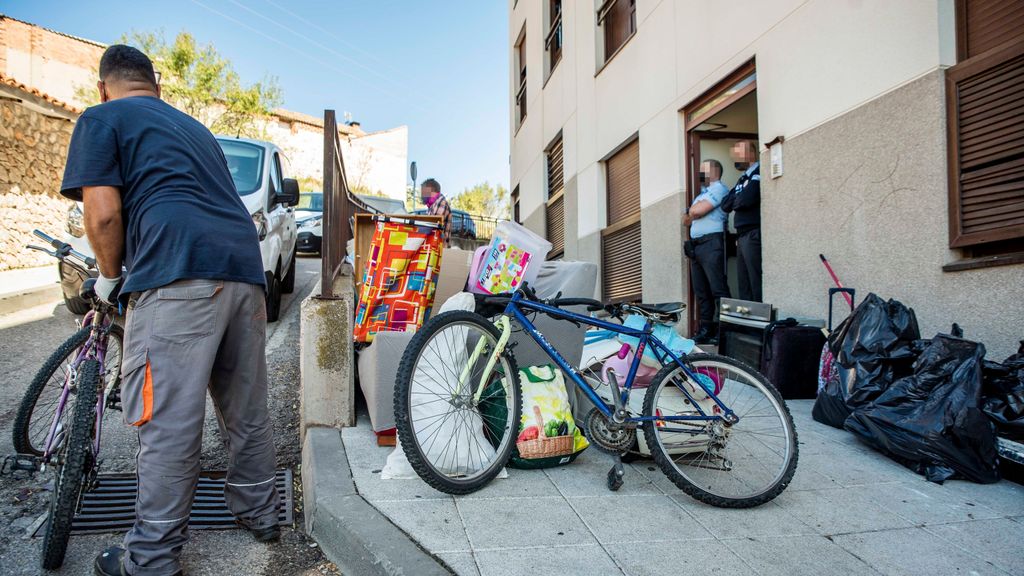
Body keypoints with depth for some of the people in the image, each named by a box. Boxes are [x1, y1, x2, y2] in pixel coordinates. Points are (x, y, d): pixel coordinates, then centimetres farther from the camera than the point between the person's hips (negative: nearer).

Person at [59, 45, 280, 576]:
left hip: (178, 276, -7)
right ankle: (258, 513, 30)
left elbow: (104, 215, -1)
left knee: (168, 423, 0)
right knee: (247, 411, 15)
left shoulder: (101, 119, 12)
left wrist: (110, 278, 16)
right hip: (246, 268, 7)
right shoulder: (194, 126, 32)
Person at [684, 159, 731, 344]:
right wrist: (694, 211, 4)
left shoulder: (719, 189, -2)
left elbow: (697, 211, -15)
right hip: (696, 246, 10)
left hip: (711, 243, -9)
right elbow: (686, 220, 23)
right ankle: (706, 328, 11)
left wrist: (692, 209, 7)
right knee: (701, 291, 8)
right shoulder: (702, 193, 27)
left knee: (718, 289, -11)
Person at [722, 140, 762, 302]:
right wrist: (738, 201, -5)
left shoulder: (758, 174, -6)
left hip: (753, 234, -9)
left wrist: (735, 201, 1)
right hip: (742, 236, 9)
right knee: (743, 283, 10)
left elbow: (746, 200, -19)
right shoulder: (743, 178, 21)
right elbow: (726, 205, 14)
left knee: (756, 283, -9)